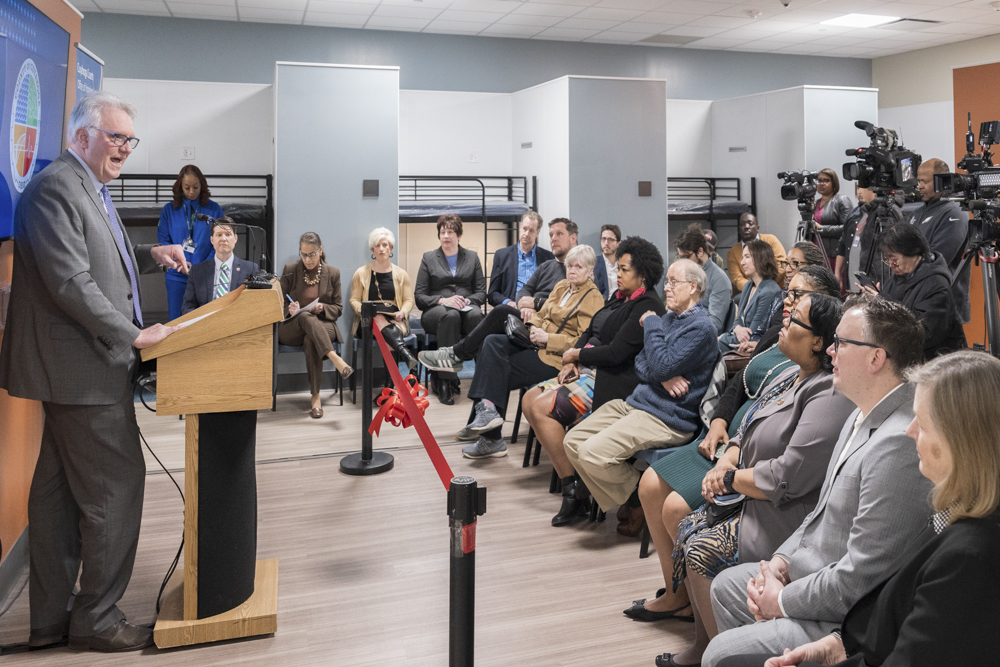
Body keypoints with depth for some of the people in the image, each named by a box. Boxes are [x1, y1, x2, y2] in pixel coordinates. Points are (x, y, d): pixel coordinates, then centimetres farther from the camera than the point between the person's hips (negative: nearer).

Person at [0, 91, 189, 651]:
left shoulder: (91, 189, 17)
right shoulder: (55, 188, -15)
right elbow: (70, 282, -22)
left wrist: (150, 256, 13)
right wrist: (134, 335, -19)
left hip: (77, 368, 11)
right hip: (84, 368, -11)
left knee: (59, 489, 15)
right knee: (116, 484, -3)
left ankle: (51, 617, 27)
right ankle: (96, 617, 12)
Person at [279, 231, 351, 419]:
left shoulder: (333, 273, 7)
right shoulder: (289, 271, 6)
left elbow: (338, 308, 8)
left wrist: (322, 308, -14)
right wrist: (290, 310, -16)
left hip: (323, 325, 0)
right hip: (291, 328, 0)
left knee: (311, 341, -38)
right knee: (306, 317, -38)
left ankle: (315, 397, -37)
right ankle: (336, 359, -52)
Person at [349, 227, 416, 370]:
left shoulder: (401, 274, 20)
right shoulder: (361, 273, 17)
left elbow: (408, 300, 15)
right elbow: (354, 300, 12)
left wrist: (402, 312, -9)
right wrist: (364, 311, -12)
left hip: (394, 319, 2)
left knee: (392, 330, -37)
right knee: (379, 319, -39)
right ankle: (405, 352, -64)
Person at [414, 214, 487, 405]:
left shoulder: (472, 257, 19)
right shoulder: (428, 258, 16)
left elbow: (482, 293, 11)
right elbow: (419, 296, 7)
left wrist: (467, 300, -11)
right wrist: (443, 300, -12)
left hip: (466, 307, 1)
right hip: (435, 311, -1)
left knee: (476, 315, -38)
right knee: (450, 316, -39)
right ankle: (445, 381, -43)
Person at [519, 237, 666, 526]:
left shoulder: (647, 306, -15)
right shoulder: (620, 297, 15)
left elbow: (615, 353, -21)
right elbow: (590, 333, 19)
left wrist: (575, 355, -7)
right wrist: (571, 363, 1)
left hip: (613, 380, -10)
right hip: (589, 371, 10)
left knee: (542, 408, -22)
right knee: (529, 400, 0)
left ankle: (572, 491, -15)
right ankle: (565, 470, 0)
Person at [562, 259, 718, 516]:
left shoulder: (701, 327, -11)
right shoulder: (668, 318, 18)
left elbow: (663, 366, -21)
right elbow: (640, 363, 13)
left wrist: (651, 325, -7)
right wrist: (662, 377, -11)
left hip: (667, 418, -9)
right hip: (636, 401, 9)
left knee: (593, 452, -24)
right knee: (573, 441, -1)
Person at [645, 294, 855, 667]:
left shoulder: (831, 396, -22)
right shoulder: (790, 375, 11)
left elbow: (790, 476, -26)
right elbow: (747, 433, 18)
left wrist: (731, 480, -13)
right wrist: (723, 465, -2)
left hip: (786, 517, -10)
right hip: (751, 498, 10)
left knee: (704, 550, -19)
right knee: (688, 528, 4)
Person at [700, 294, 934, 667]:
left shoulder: (898, 445, -31)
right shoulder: (864, 416, 4)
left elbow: (858, 579, -29)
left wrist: (783, 601, -16)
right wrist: (783, 557, 3)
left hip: (846, 620, -10)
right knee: (725, 586, 21)